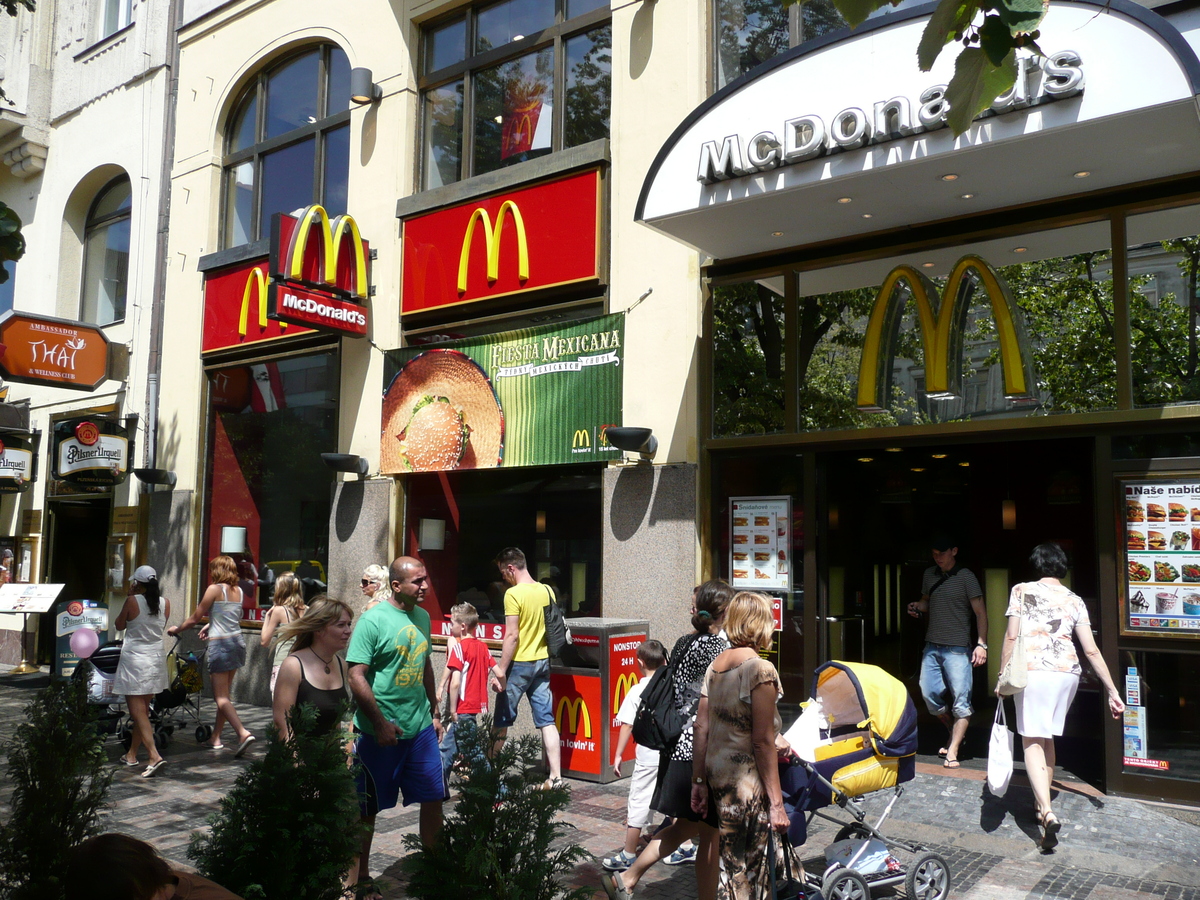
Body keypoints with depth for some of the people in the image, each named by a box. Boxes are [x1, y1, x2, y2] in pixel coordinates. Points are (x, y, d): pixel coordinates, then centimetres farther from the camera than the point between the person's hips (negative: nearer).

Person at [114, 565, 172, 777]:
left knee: (138, 712, -5)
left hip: (134, 659, -5)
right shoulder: (165, 603, 0)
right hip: (156, 658, 6)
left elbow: (119, 625, 3)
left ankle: (155, 756, -18)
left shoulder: (132, 601, -12)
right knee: (143, 710, 19)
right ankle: (132, 754, 31)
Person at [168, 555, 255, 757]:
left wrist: (176, 629, 13)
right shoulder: (238, 591, 10)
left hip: (221, 644, -7)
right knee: (224, 694, 16)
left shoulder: (215, 589, -9)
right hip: (238, 641, 7)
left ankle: (243, 733, -20)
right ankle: (216, 738, 22)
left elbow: (194, 619, -3)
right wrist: (210, 626, 31)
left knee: (221, 697, -5)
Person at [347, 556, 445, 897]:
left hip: (421, 728, 6)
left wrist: (434, 712, 18)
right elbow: (356, 676, -17)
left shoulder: (422, 617, 6)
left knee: (433, 800, 10)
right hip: (381, 732, -6)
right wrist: (380, 724, -18)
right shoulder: (372, 620, -14)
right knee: (368, 809, 9)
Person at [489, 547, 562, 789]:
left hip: (519, 663, -6)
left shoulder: (513, 594, -15)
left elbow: (512, 636, -19)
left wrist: (501, 670, -15)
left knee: (501, 721, 10)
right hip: (542, 662, 6)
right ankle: (556, 777, 5)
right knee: (547, 721, 6)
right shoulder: (547, 591, 4)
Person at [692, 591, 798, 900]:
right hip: (747, 780, -7)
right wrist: (776, 803, -13)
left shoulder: (714, 666, 7)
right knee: (751, 866, 4)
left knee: (732, 862, 19)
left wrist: (699, 781, 14)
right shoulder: (761, 669, -15)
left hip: (717, 772, 7)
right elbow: (762, 741, -17)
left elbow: (701, 727, 7)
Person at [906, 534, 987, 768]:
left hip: (957, 648, -5)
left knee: (960, 699, -4)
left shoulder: (966, 577, -5)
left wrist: (981, 644, -14)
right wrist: (917, 606, 0)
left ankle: (952, 751, 3)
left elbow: (980, 612, -5)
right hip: (932, 646, 6)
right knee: (930, 694, 5)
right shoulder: (929, 575, 10)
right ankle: (956, 733, 27)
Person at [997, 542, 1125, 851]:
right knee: (1047, 738, 20)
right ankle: (1042, 805, 29)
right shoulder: (1074, 600, 11)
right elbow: (1091, 650, 7)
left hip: (1032, 672, -4)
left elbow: (1011, 636, -5)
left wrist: (1002, 676, 2)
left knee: (1032, 741, -3)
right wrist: (1112, 690, 12)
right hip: (1067, 672, 4)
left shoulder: (1022, 591, 2)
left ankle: (1047, 812, -19)